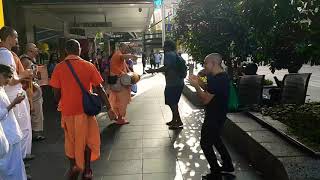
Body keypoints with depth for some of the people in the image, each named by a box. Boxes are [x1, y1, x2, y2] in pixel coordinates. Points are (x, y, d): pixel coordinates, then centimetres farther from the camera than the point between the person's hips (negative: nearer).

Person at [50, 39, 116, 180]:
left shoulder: (59, 68, -6)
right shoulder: (88, 66, -6)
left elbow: (57, 93, -2)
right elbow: (99, 89, -7)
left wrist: (59, 105, 17)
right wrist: (109, 108, -2)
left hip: (67, 110, 0)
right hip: (85, 109, 0)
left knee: (70, 139, 21)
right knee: (87, 139, 15)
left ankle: (74, 166, 24)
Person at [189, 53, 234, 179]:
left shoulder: (216, 80, -27)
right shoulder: (222, 76, 6)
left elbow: (205, 99, -23)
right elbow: (209, 92, 12)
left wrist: (196, 86, -16)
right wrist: (199, 82, 3)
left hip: (214, 118, -10)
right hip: (219, 115, 10)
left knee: (205, 143, 4)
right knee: (215, 139, 25)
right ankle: (228, 165, 38)